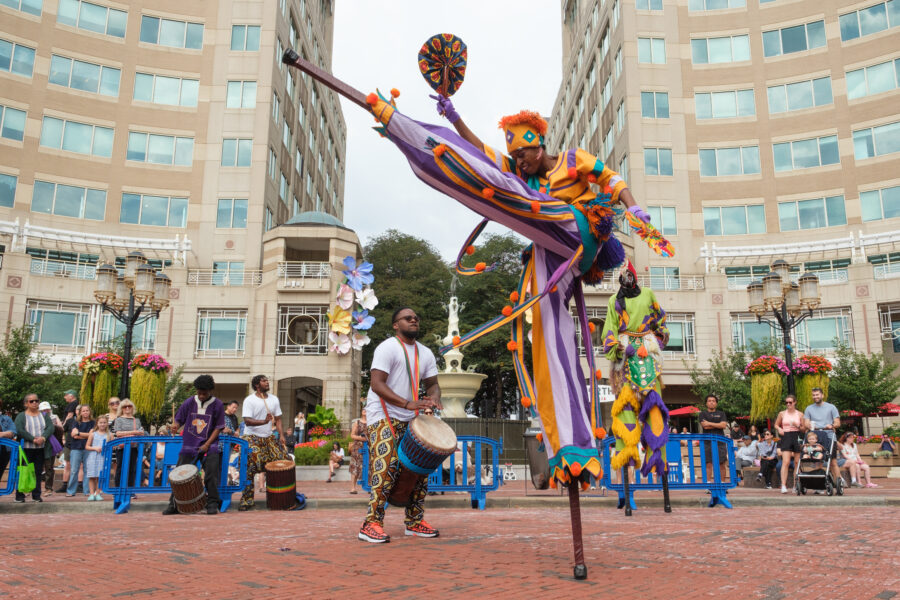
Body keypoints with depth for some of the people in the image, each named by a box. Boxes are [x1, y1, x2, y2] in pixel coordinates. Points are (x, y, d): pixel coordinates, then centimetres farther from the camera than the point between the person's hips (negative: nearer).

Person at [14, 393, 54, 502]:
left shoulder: (44, 415, 12)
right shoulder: (21, 416, 2)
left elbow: (50, 428, -2)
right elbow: (19, 431, -12)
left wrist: (43, 437, -20)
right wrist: (33, 439, -21)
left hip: (41, 449, 3)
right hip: (26, 449, -3)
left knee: (38, 472, 6)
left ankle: (36, 495, 13)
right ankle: (20, 496, 9)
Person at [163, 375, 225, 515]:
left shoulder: (217, 405, -2)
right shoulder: (189, 402, 4)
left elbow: (219, 427, -2)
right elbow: (178, 419, 9)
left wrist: (207, 444, -10)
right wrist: (175, 425, -15)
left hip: (209, 446, -2)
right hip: (189, 446, 2)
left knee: (211, 474, -9)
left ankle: (212, 503, 4)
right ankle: (174, 504, 13)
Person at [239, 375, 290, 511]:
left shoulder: (274, 399, 8)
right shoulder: (249, 400, -9)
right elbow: (247, 421, -18)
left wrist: (281, 435, -1)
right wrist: (264, 421, -33)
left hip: (269, 438, 6)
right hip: (252, 438, -5)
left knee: (286, 459, 0)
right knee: (249, 469, -14)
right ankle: (246, 500, -4)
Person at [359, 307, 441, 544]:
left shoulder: (425, 353, 12)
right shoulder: (387, 348, -10)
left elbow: (432, 383, 15)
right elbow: (377, 384, -19)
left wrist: (433, 397, -11)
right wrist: (408, 404, -29)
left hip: (410, 419, 7)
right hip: (383, 417, -7)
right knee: (386, 466, -16)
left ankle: (414, 522, 18)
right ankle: (372, 524, -9)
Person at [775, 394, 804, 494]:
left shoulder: (800, 414, 7)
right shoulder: (782, 413, 7)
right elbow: (776, 425, 17)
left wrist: (798, 426, -10)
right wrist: (779, 429, -4)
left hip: (797, 437, 1)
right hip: (786, 437, -1)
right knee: (786, 462, -12)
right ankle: (783, 485, -17)